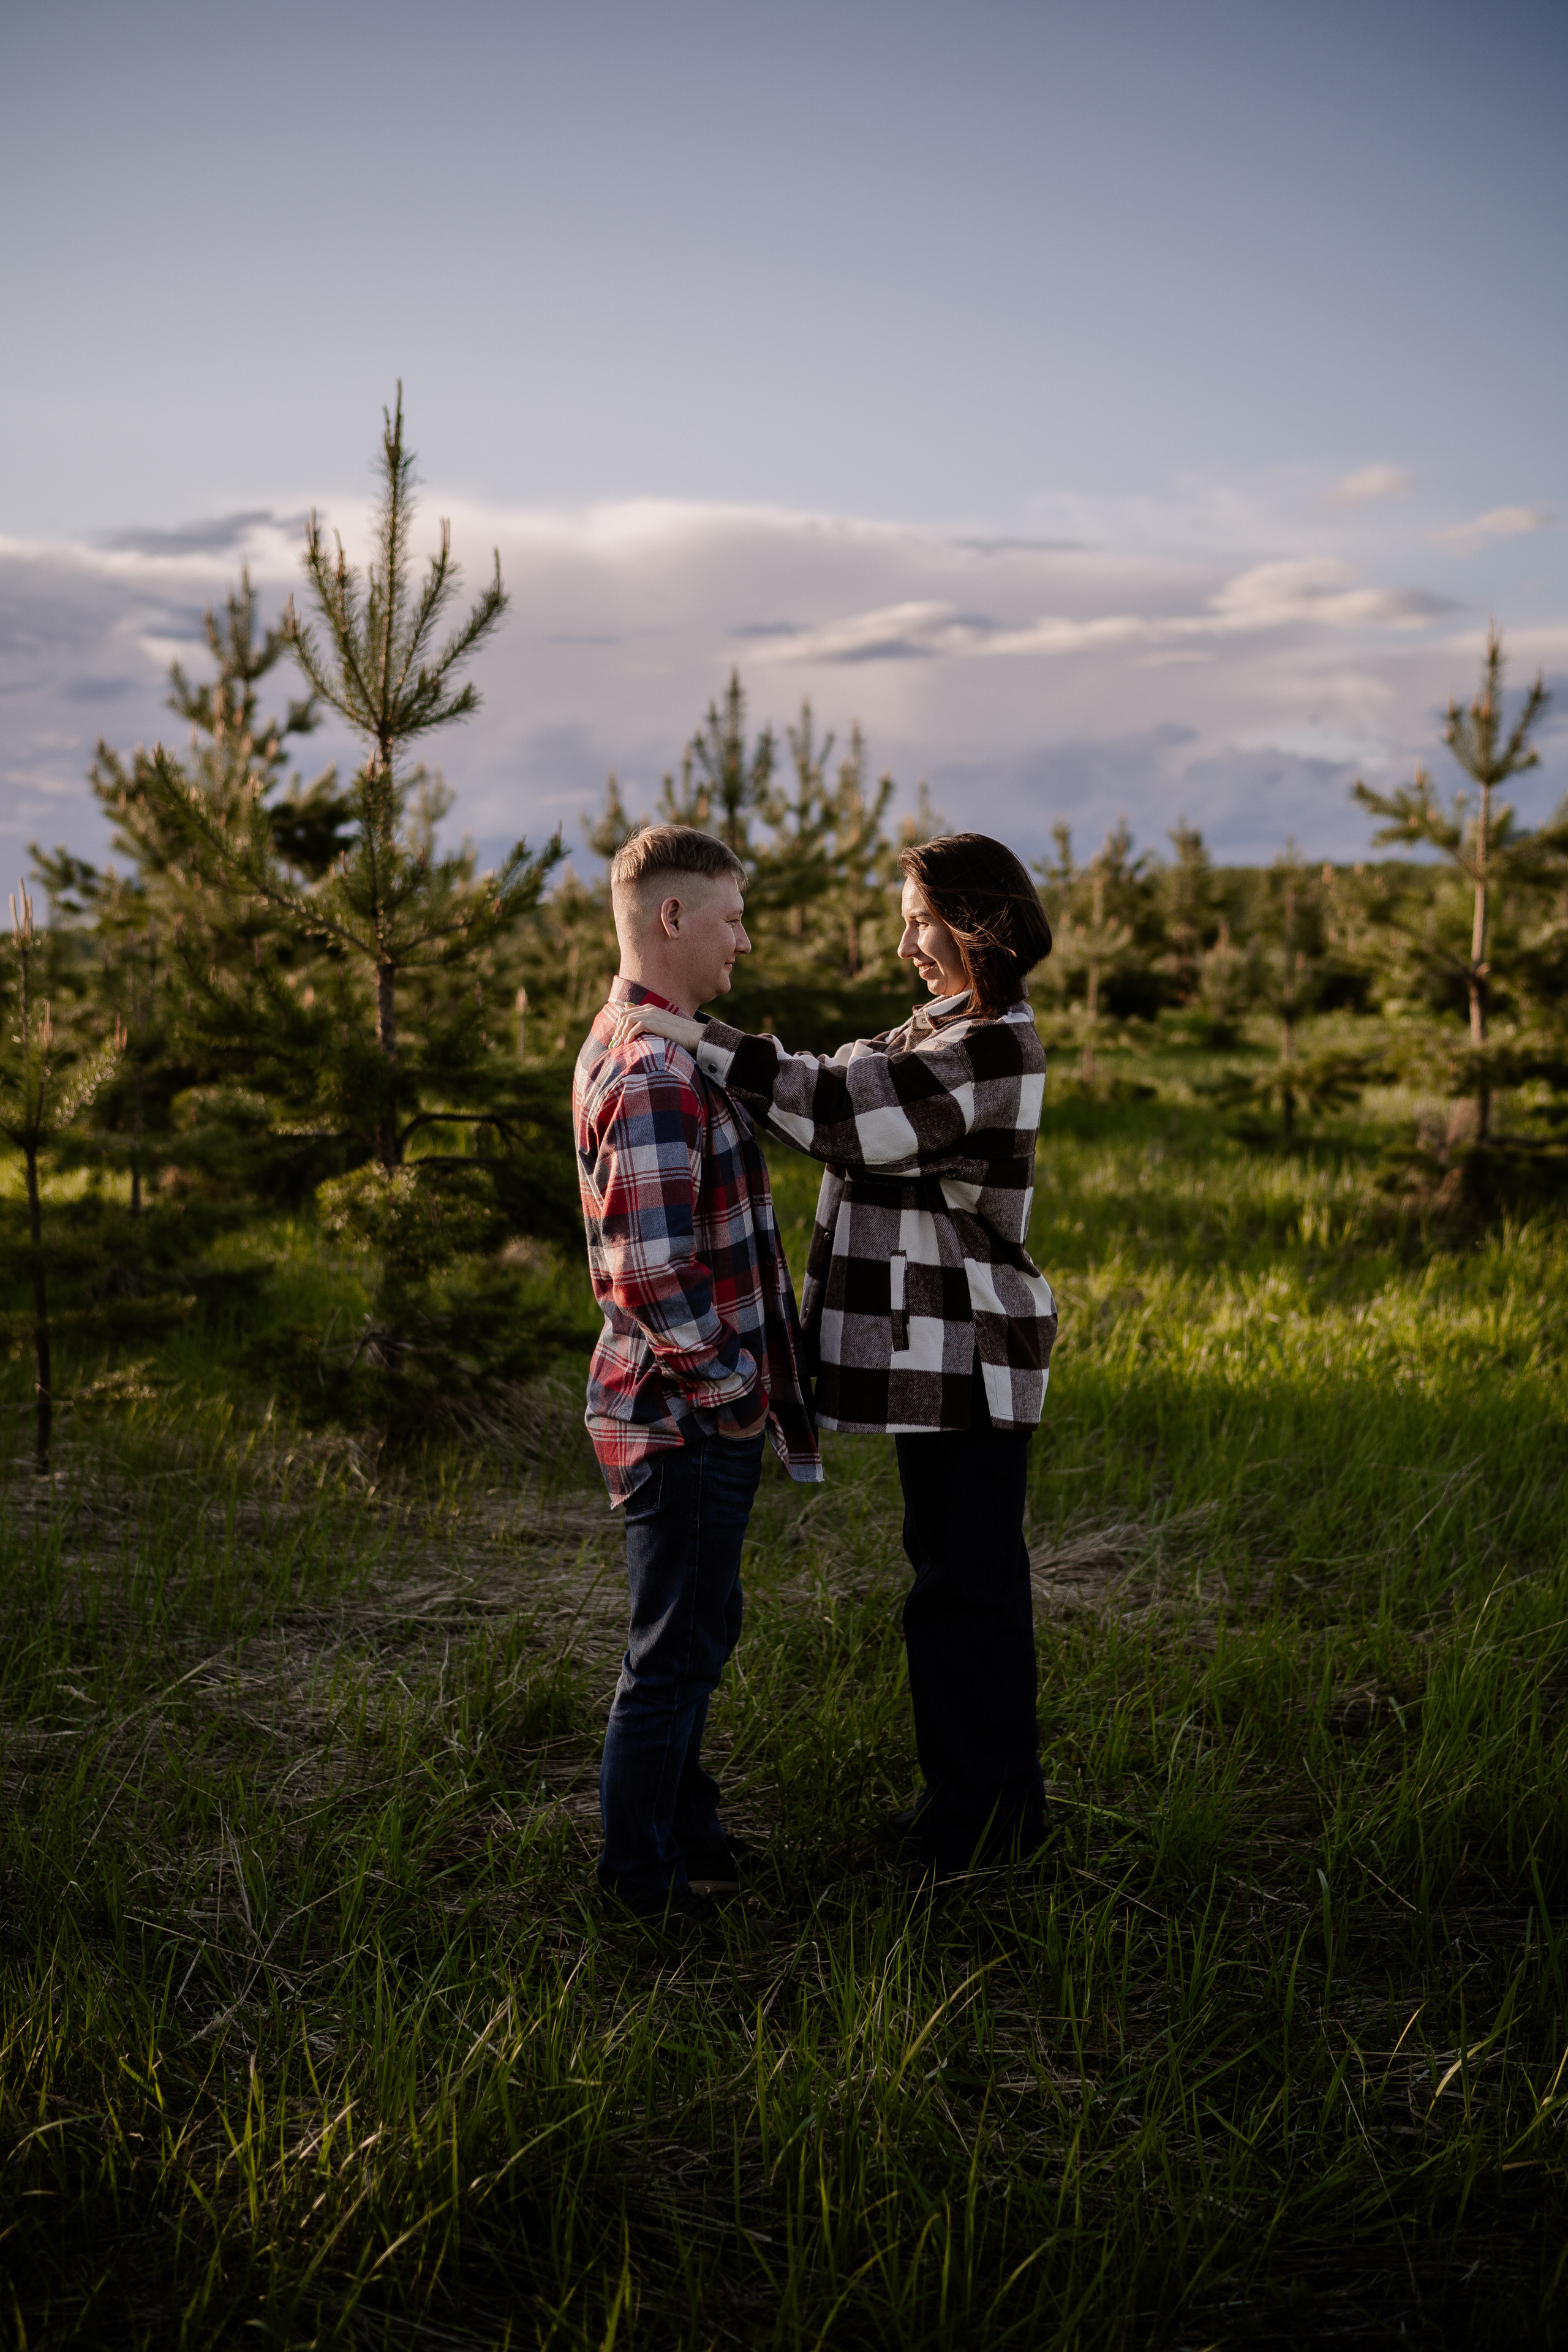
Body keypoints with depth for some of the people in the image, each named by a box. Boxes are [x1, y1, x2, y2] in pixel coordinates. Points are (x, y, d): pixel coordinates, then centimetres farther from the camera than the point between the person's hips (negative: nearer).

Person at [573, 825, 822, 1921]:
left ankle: (688, 1832, 40)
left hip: (699, 1414, 10)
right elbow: (651, 1274, -29)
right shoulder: (655, 1075, -24)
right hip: (688, 1417, -10)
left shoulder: (641, 1045, 11)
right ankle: (641, 1880, 22)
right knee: (676, 1651, 5)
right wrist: (725, 1382, -17)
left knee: (698, 1632, 23)